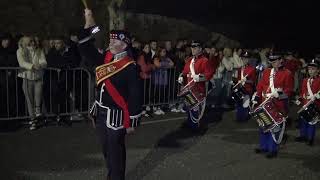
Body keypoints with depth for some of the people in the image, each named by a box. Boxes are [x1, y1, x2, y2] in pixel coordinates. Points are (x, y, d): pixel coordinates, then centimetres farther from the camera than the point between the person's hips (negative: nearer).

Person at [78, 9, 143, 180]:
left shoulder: (130, 67, -16)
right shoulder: (104, 59, 4)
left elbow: (136, 96, -15)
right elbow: (85, 47, 7)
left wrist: (131, 121, -14)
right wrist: (89, 21, -2)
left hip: (116, 116, -7)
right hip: (101, 113, 7)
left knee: (115, 151, 6)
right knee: (106, 149, 20)